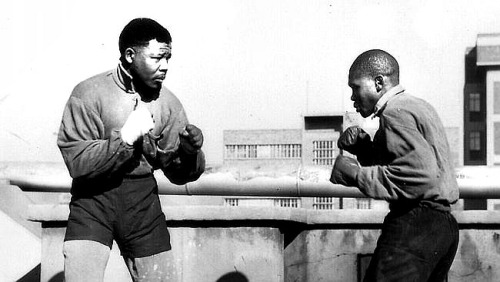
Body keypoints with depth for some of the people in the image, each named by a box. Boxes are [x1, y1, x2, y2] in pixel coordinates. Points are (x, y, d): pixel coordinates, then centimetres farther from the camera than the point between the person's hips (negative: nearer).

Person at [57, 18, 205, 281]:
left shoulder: (168, 103, -1)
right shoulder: (88, 94, -11)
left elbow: (177, 174, 2)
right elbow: (77, 163, -17)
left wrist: (189, 151, -19)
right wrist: (125, 137, -25)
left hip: (142, 200, 4)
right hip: (93, 200, -3)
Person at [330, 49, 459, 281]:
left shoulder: (396, 112, -11)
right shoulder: (418, 106, 21)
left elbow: (418, 175, -24)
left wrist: (356, 174, -17)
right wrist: (361, 145, 7)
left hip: (415, 225, -11)